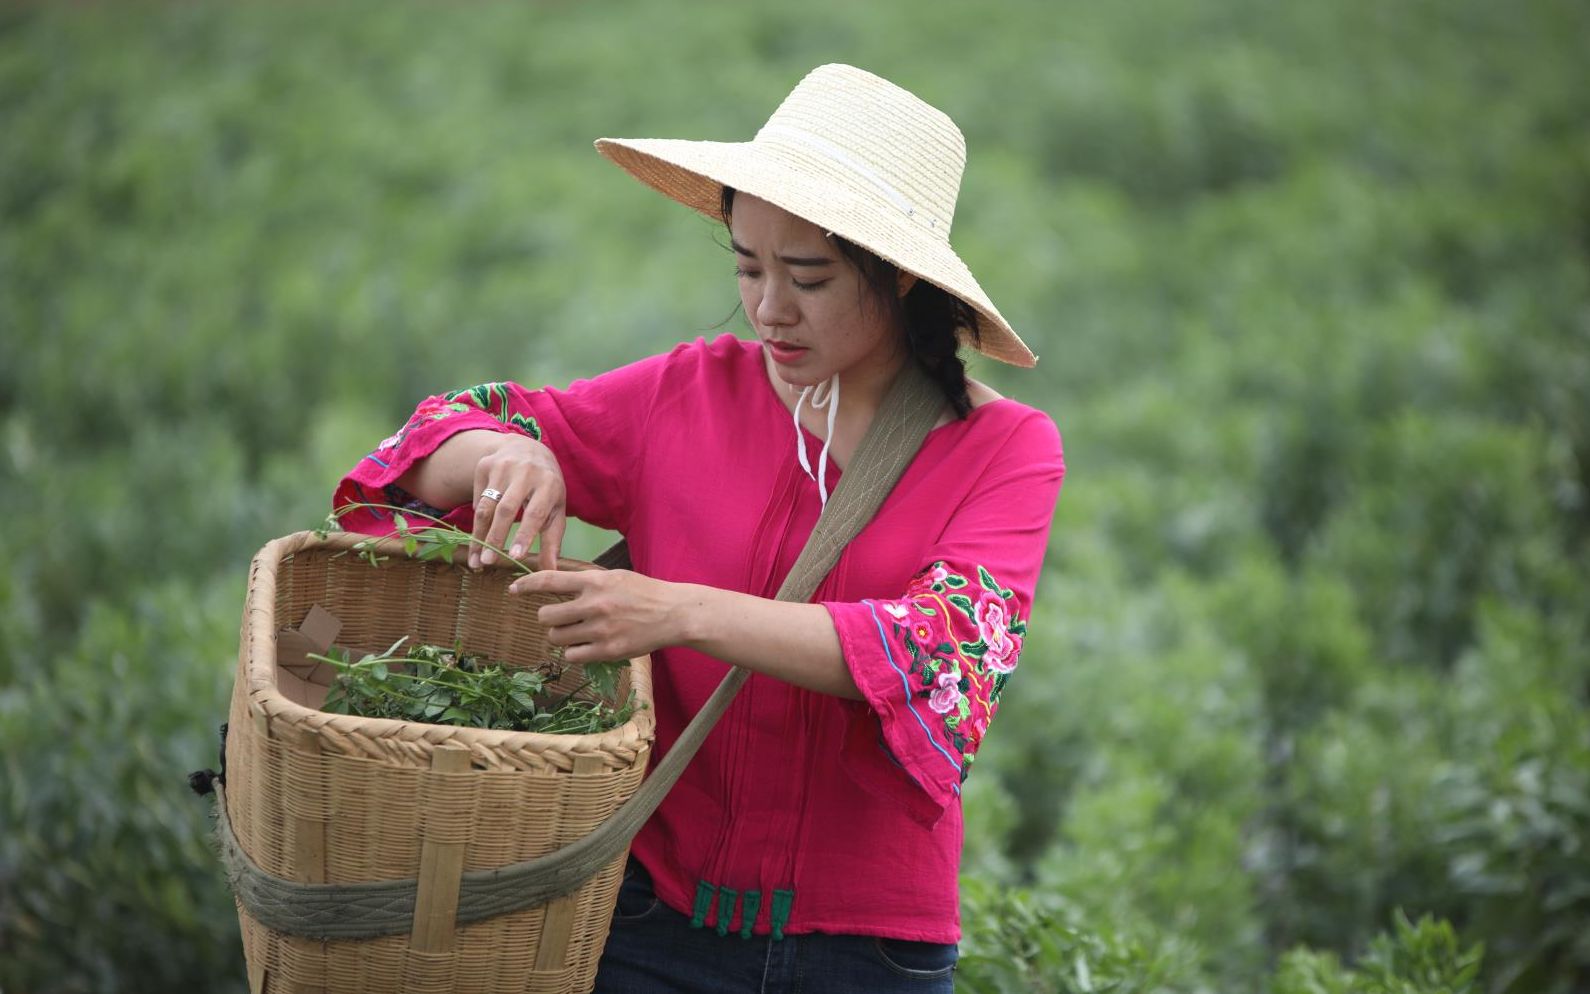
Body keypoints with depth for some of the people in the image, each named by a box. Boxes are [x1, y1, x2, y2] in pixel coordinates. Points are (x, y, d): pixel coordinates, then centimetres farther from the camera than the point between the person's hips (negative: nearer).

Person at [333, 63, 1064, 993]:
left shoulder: (1008, 450, -4)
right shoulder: (690, 395, 2)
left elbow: (943, 654, -21)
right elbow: (446, 435, 8)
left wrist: (682, 613, -30)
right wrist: (505, 457, -17)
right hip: (655, 918, 2)